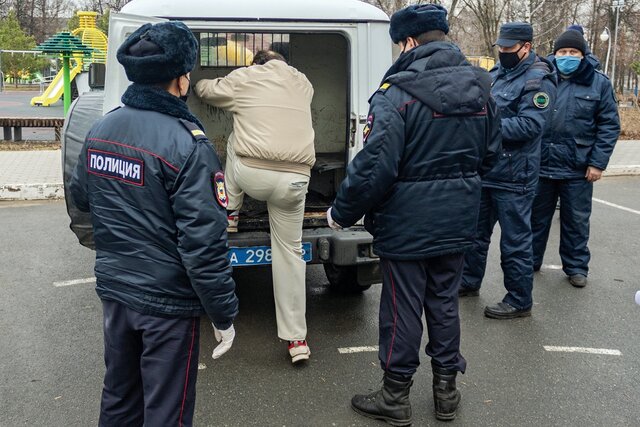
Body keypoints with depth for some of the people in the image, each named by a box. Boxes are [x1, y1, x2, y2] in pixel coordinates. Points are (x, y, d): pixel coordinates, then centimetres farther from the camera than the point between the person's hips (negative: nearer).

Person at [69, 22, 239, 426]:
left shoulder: (100, 130, 0)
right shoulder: (187, 145, -23)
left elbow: (81, 196, 16)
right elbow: (204, 242, -23)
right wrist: (224, 315, -14)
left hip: (114, 289, 7)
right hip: (167, 302, -7)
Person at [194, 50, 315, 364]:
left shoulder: (243, 78, 13)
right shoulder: (303, 84, 22)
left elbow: (205, 90, 30)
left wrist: (199, 84, 54)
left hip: (253, 175, -2)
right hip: (294, 180, 2)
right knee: (289, 252, 11)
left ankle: (231, 213, 37)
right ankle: (295, 338, 12)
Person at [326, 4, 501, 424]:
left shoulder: (398, 94, -20)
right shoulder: (480, 88, 2)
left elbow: (374, 167, -23)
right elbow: (490, 154, 12)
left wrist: (341, 213, -9)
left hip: (407, 224, -6)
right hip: (458, 223, 6)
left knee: (402, 309, 7)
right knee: (444, 302, 18)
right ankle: (446, 389, 31)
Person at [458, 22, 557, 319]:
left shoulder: (538, 80, -12)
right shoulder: (495, 74, 12)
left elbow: (530, 125, -23)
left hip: (514, 176, -8)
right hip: (484, 170, 8)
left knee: (515, 242, 2)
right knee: (476, 232, 20)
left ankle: (519, 301, 15)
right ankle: (469, 282, 37)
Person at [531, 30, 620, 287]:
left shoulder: (599, 83, 1)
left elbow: (609, 126, -1)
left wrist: (598, 162, -8)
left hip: (578, 169, -1)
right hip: (541, 165, 1)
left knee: (576, 221, 9)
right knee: (536, 217, 13)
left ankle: (576, 267, 24)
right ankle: (530, 261, 27)